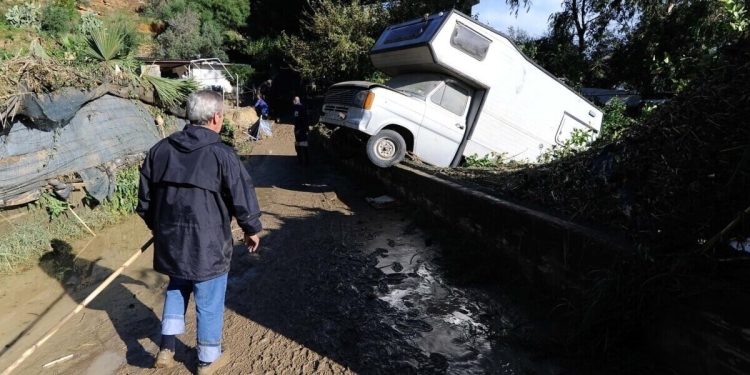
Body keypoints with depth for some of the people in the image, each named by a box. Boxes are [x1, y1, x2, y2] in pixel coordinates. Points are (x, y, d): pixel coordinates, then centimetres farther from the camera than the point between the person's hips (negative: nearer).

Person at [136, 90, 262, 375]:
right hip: (207, 245, -5)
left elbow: (145, 196, 11)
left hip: (170, 241, 6)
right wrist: (252, 230, 2)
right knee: (209, 302, 12)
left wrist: (156, 226, 26)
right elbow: (242, 197, -13)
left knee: (177, 288, 29)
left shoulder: (160, 149, 3)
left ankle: (167, 347, 30)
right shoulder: (221, 154, -15)